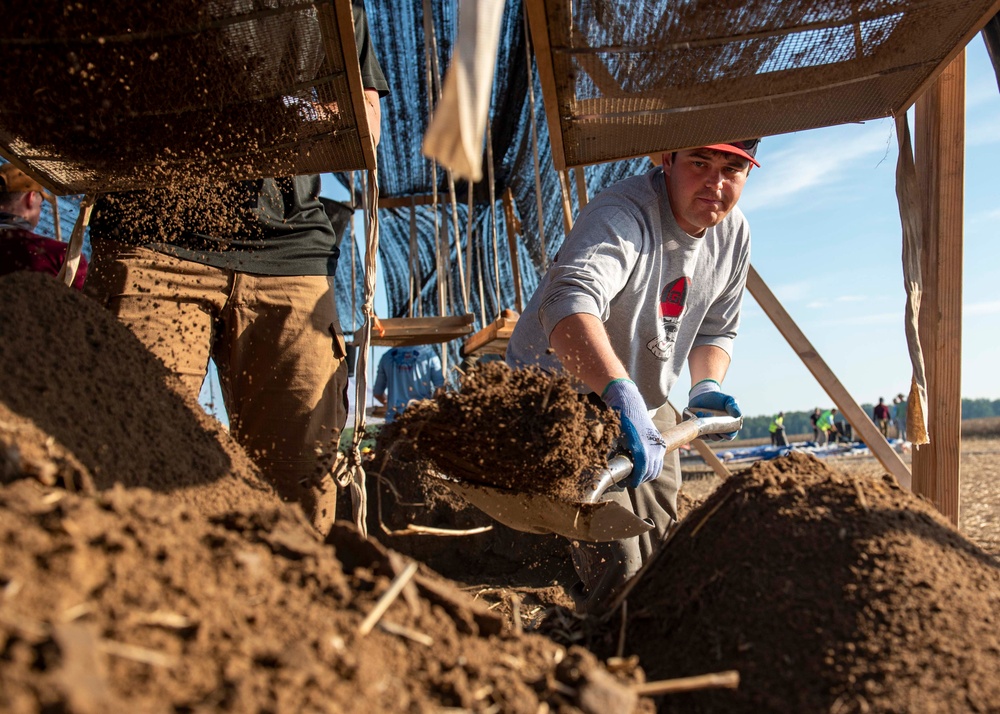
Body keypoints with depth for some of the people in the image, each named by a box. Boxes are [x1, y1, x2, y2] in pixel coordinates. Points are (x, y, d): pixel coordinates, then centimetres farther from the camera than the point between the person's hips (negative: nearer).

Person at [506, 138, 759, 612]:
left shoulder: (733, 233, -3)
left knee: (662, 554, 16)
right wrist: (621, 393, -63)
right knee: (616, 563, -14)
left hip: (647, 400, 8)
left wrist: (706, 386, -11)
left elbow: (716, 330, 9)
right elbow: (568, 300, -49)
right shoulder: (623, 213, -29)